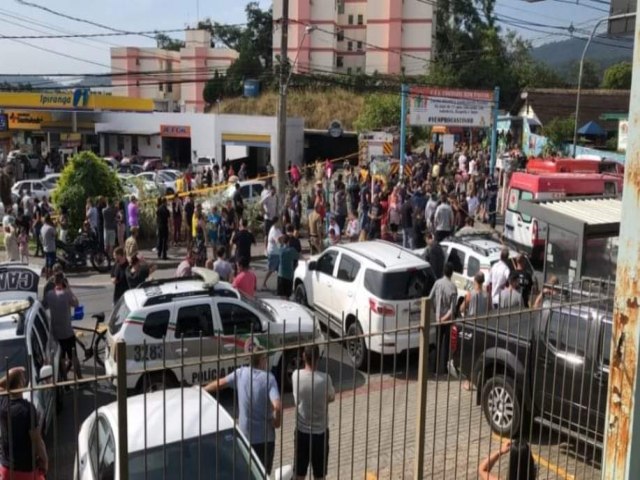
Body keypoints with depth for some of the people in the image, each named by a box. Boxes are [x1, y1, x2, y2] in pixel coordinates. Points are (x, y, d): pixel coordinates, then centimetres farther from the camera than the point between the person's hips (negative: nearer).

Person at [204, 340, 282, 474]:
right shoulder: (268, 378, -14)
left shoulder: (240, 373, -3)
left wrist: (202, 390, 30)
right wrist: (277, 423, -7)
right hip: (265, 436, -3)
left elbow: (220, 383, 13)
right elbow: (277, 407, -26)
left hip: (245, 435, 3)